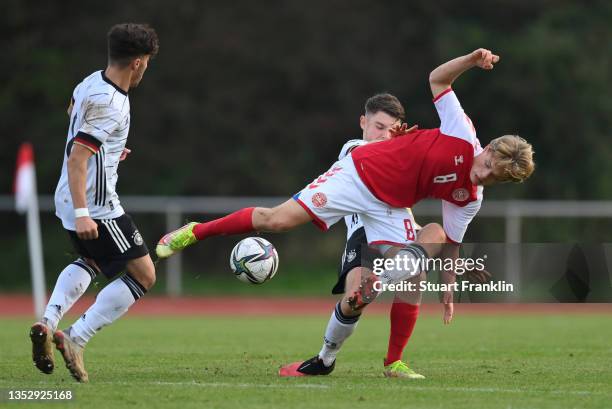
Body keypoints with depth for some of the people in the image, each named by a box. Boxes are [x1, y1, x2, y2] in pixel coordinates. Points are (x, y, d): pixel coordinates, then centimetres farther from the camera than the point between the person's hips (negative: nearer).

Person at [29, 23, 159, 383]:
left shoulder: (91, 83, 4)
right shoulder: (110, 104, -23)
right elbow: (77, 158, -27)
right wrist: (82, 214, -29)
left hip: (70, 201, 10)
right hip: (96, 206, -10)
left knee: (90, 262, 32)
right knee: (143, 275, -1)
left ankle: (48, 323, 11)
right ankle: (76, 339, -7)